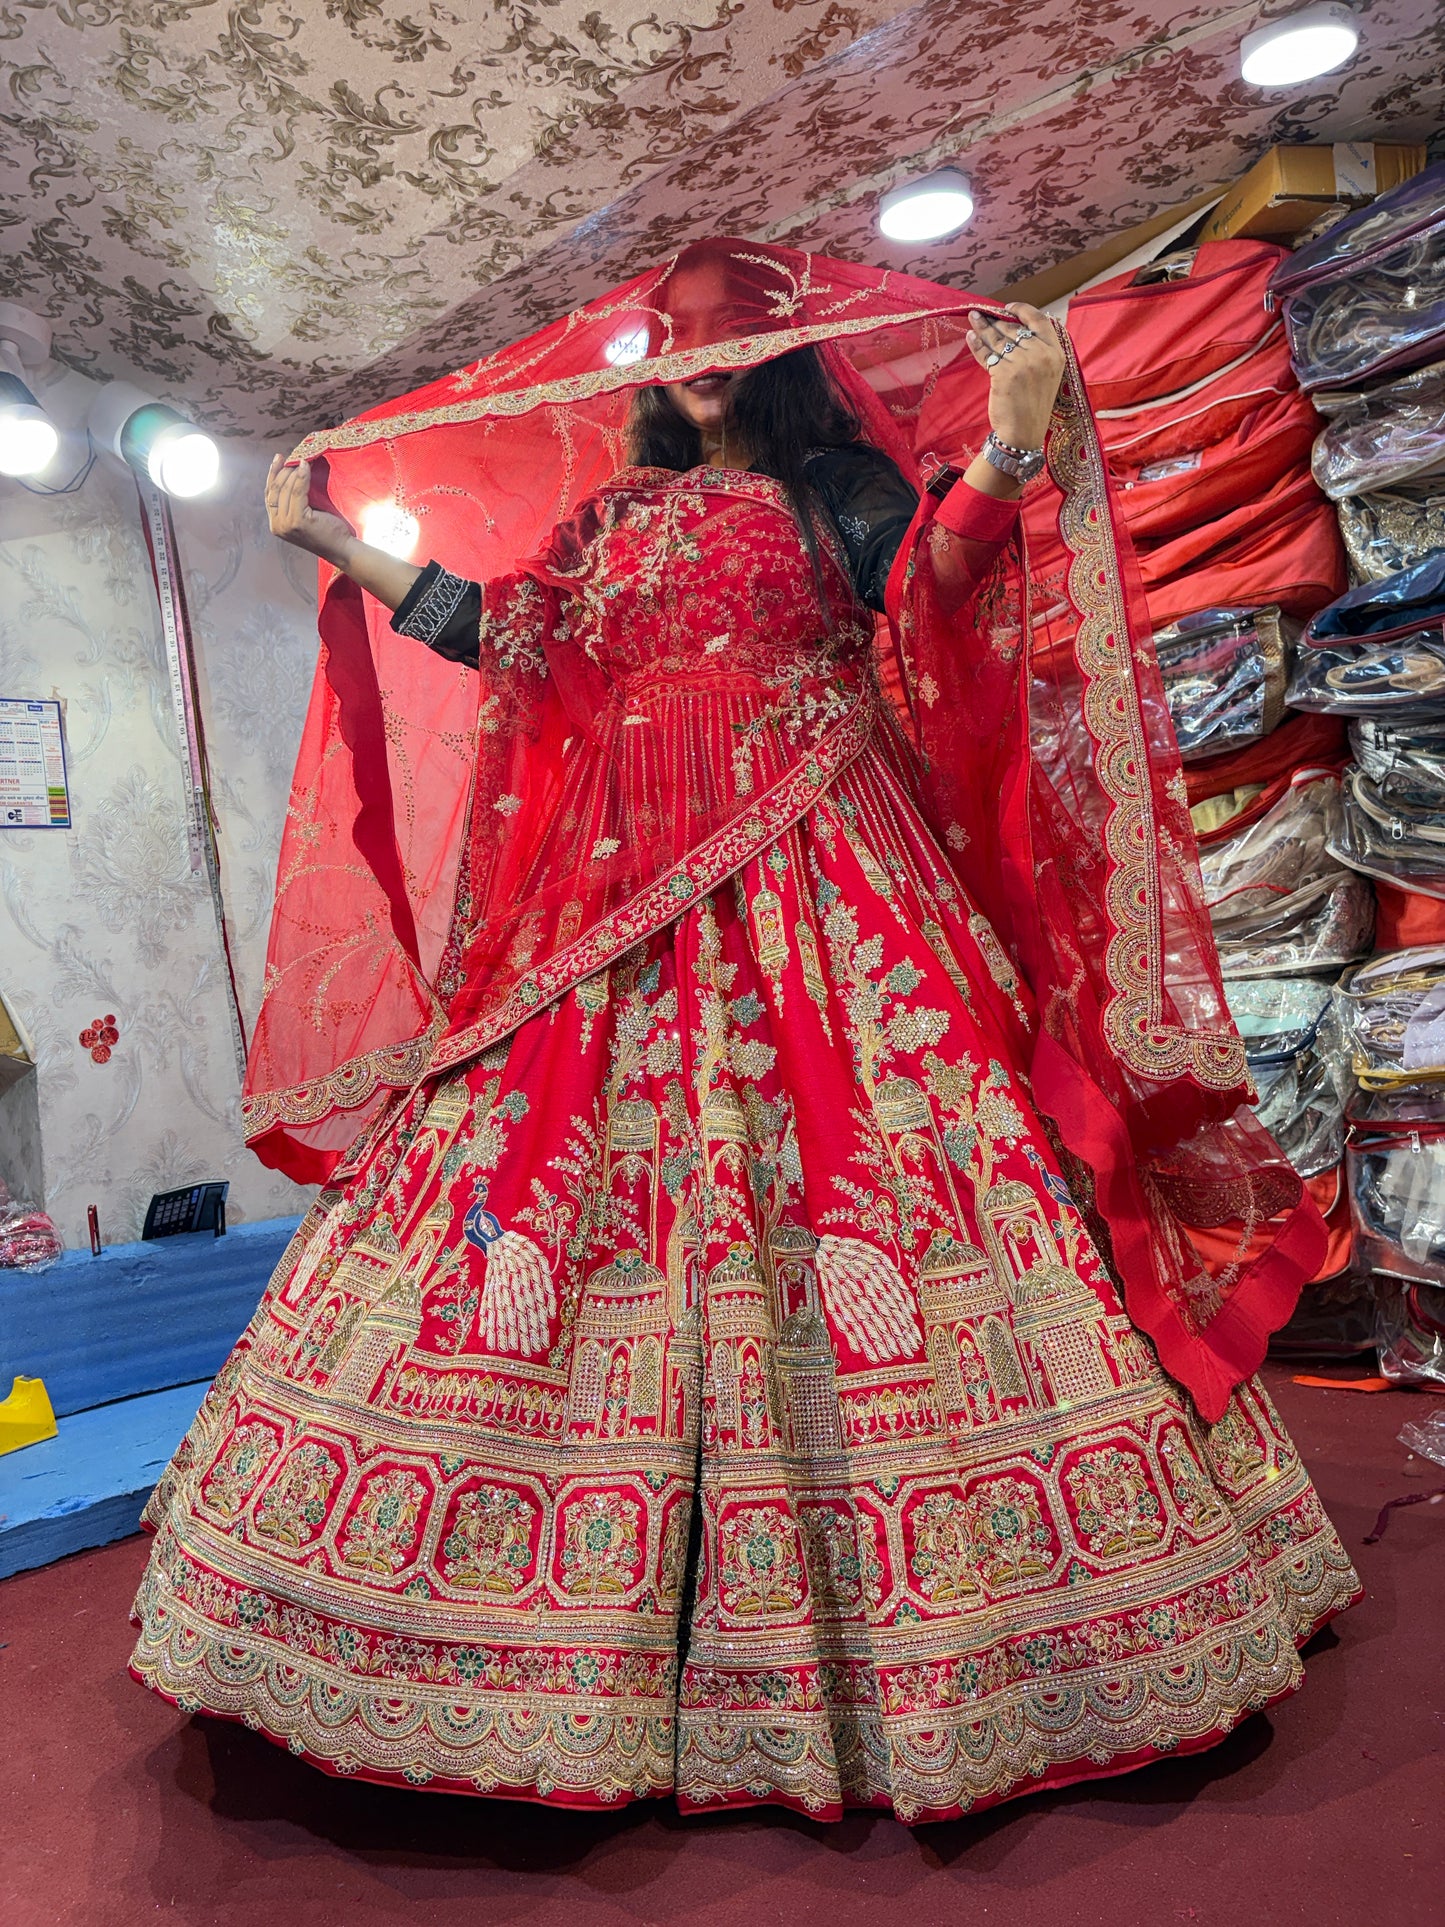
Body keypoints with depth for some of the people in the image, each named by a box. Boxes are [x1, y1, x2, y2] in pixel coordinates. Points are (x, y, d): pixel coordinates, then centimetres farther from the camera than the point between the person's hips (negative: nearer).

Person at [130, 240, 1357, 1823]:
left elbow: (927, 588, -6)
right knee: (562, 1127, -4)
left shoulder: (839, 483, 12)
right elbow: (501, 636, 18)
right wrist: (341, 547, 19)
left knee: (847, 1128, -13)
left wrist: (1007, 453, -22)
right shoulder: (611, 512, 24)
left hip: (818, 868, -4)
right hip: (625, 882, 4)